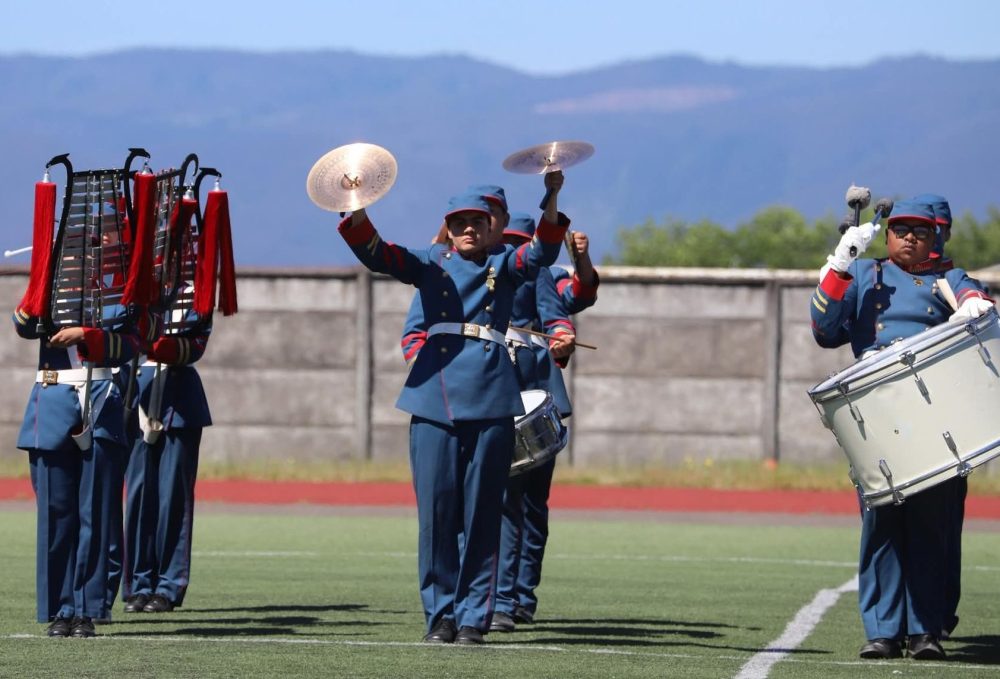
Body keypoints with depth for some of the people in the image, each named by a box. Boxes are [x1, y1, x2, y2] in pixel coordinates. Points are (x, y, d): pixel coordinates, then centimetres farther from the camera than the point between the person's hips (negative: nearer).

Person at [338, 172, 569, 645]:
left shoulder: (504, 265, 11)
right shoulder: (430, 264, 13)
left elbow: (542, 254, -7)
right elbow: (373, 252, 2)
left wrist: (552, 201, -23)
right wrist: (355, 210, -16)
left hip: (491, 399, -1)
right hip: (434, 397, 1)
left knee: (481, 512, 0)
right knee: (436, 510, -1)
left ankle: (473, 617, 4)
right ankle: (440, 615, 7)